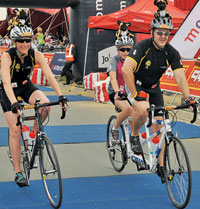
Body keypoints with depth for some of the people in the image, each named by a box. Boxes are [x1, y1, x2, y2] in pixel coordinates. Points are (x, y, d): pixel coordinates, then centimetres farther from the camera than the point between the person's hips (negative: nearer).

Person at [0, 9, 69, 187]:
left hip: (27, 86, 3)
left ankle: (35, 131, 1)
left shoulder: (36, 55, -18)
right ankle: (18, 172, -1)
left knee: (45, 104, -28)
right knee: (15, 130, -10)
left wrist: (61, 96, -36)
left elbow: (49, 75, -24)